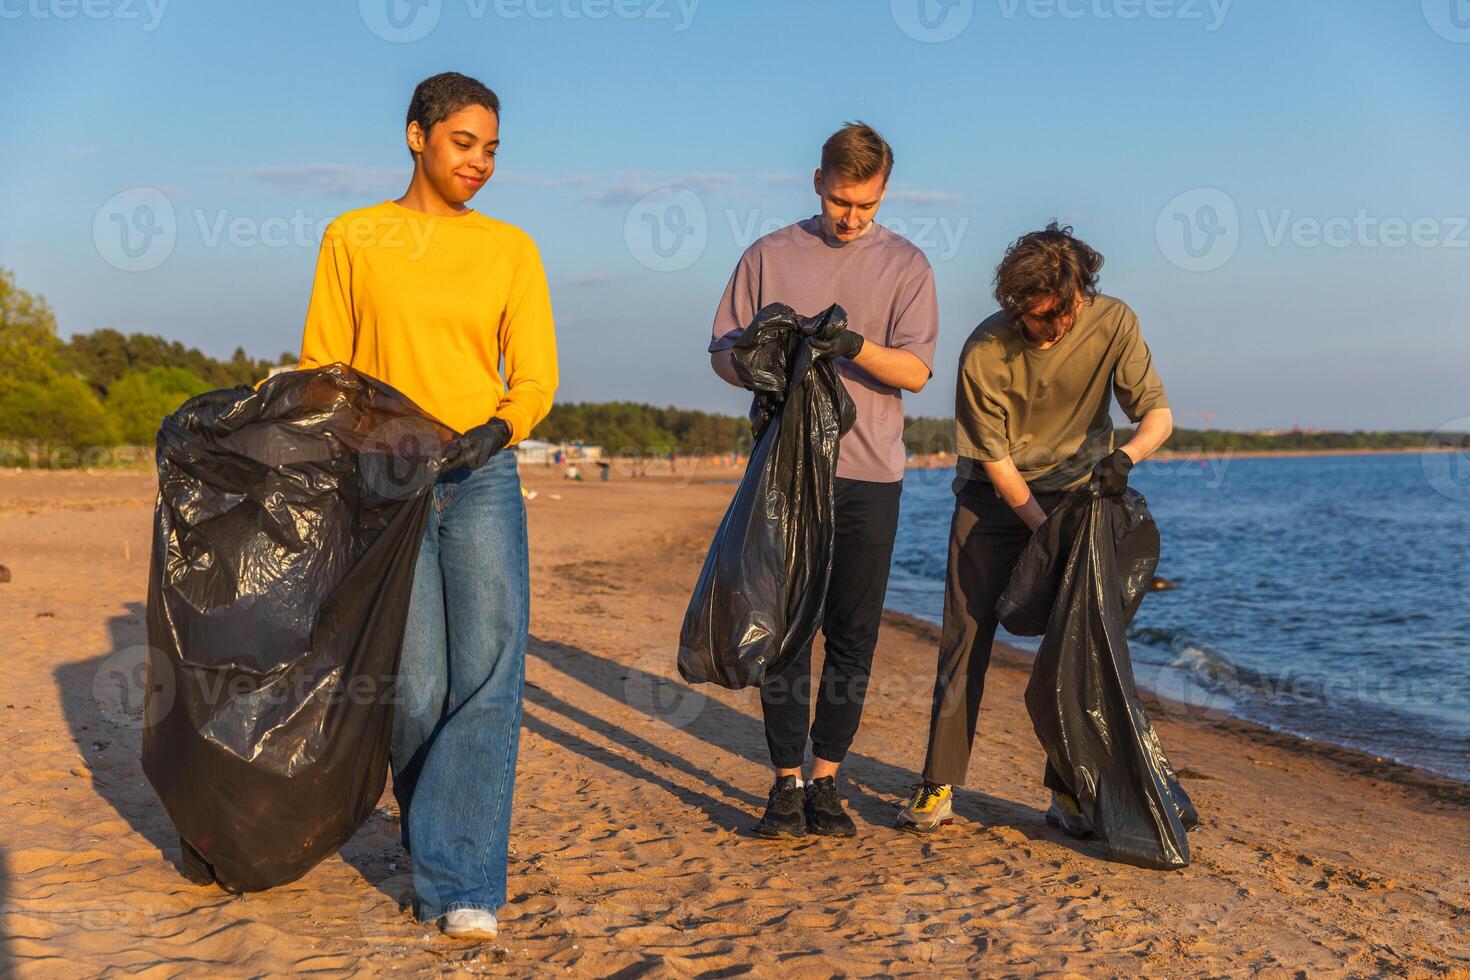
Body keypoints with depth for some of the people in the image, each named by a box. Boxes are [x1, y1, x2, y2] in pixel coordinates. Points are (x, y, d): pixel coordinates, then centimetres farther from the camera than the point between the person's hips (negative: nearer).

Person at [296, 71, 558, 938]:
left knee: (490, 674, -10)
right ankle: (436, 850, 22)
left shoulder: (510, 249, 9)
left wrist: (497, 430, -15)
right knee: (417, 688, -1)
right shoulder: (352, 240, 8)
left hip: (483, 480, 1)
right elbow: (322, 371, 8)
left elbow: (536, 376, 4)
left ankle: (460, 884, -6)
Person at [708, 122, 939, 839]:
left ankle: (825, 780, 13)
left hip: (868, 472, 0)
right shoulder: (769, 256, 10)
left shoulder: (906, 265, 8)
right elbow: (724, 353, 9)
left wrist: (852, 344, -20)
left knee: (853, 635, 2)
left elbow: (914, 370, -2)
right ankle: (786, 783, 6)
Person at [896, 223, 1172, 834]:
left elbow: (1158, 413, -15)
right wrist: (1042, 526, -21)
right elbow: (993, 458, -14)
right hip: (995, 498, -1)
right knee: (965, 639, -5)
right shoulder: (984, 351, -21)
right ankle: (939, 788, 1)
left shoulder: (1113, 323, -16)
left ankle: (1067, 792, 9)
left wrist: (1126, 455, -37)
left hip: (1077, 493, 1)